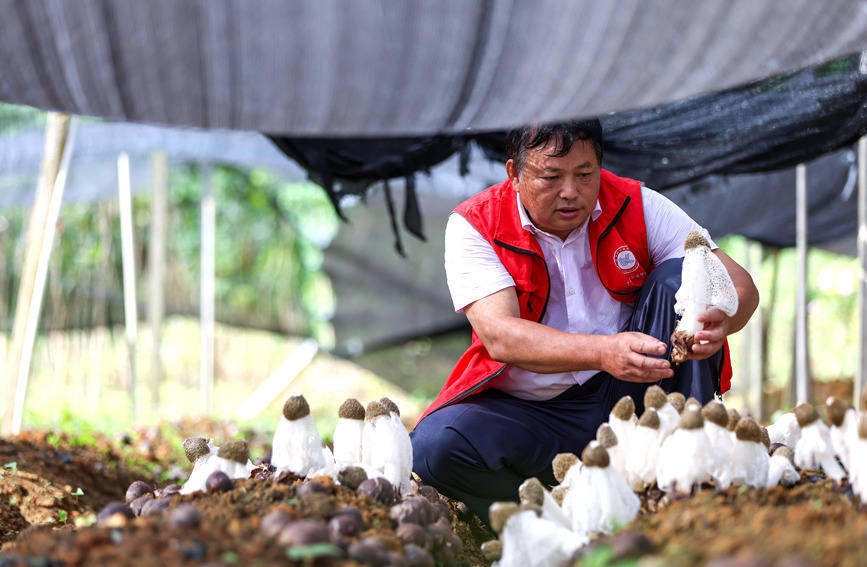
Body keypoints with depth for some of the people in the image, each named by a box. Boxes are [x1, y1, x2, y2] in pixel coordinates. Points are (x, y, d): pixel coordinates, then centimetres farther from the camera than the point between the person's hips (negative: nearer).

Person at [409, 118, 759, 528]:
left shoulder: (636, 206, -3)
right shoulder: (473, 226, -9)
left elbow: (742, 285, -8)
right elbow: (500, 336, -25)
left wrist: (720, 321, -34)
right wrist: (603, 352, -42)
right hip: (531, 411, -2)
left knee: (680, 277, -18)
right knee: (434, 446, -30)